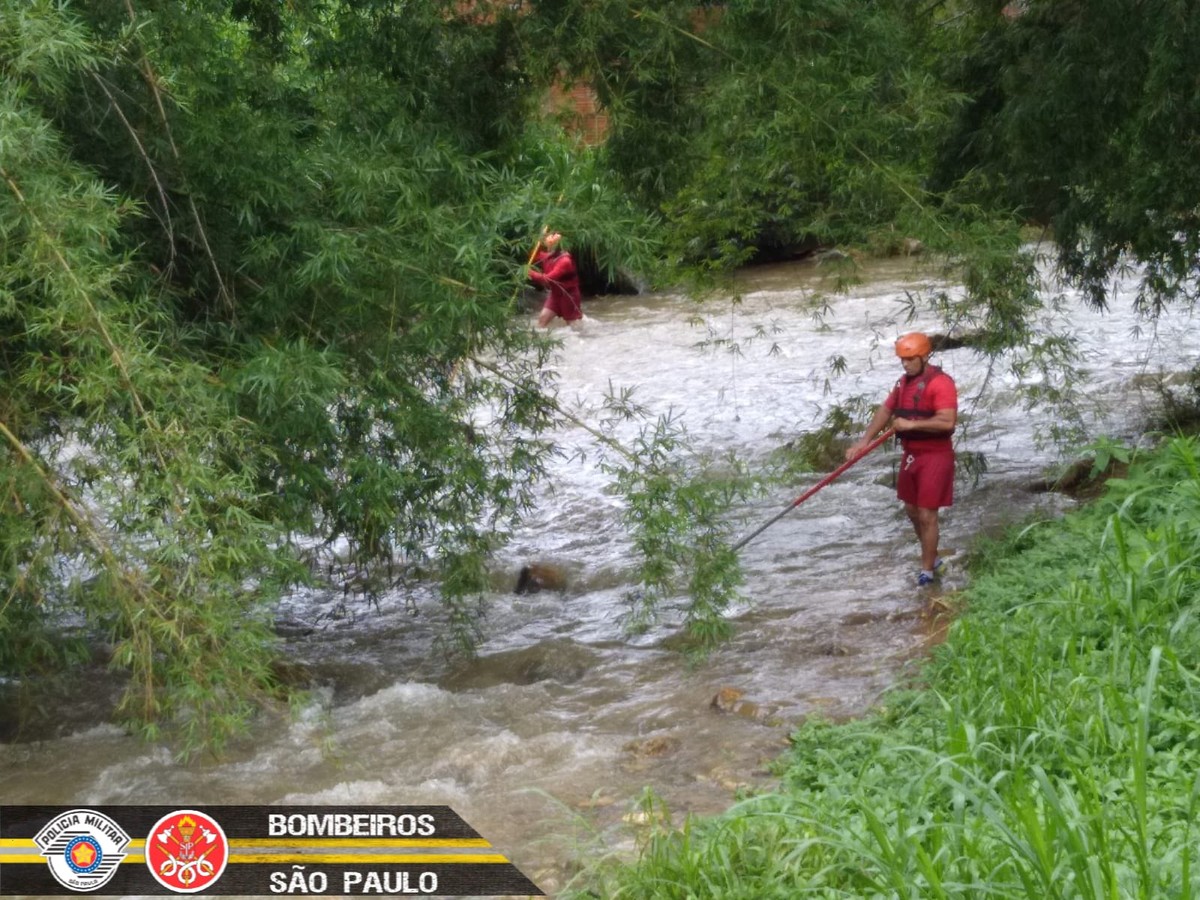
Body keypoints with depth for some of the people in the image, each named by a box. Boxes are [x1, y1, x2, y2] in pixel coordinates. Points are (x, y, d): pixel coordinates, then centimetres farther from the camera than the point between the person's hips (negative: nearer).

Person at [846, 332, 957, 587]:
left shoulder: (940, 382, -18)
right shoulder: (904, 382, 9)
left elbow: (947, 421, -27)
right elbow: (885, 409, 14)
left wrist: (911, 424, -22)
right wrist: (865, 440, 4)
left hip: (935, 456, -9)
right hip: (910, 454, 9)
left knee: (927, 515, -5)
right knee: (911, 509, 17)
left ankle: (927, 570, 7)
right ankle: (933, 559, 34)